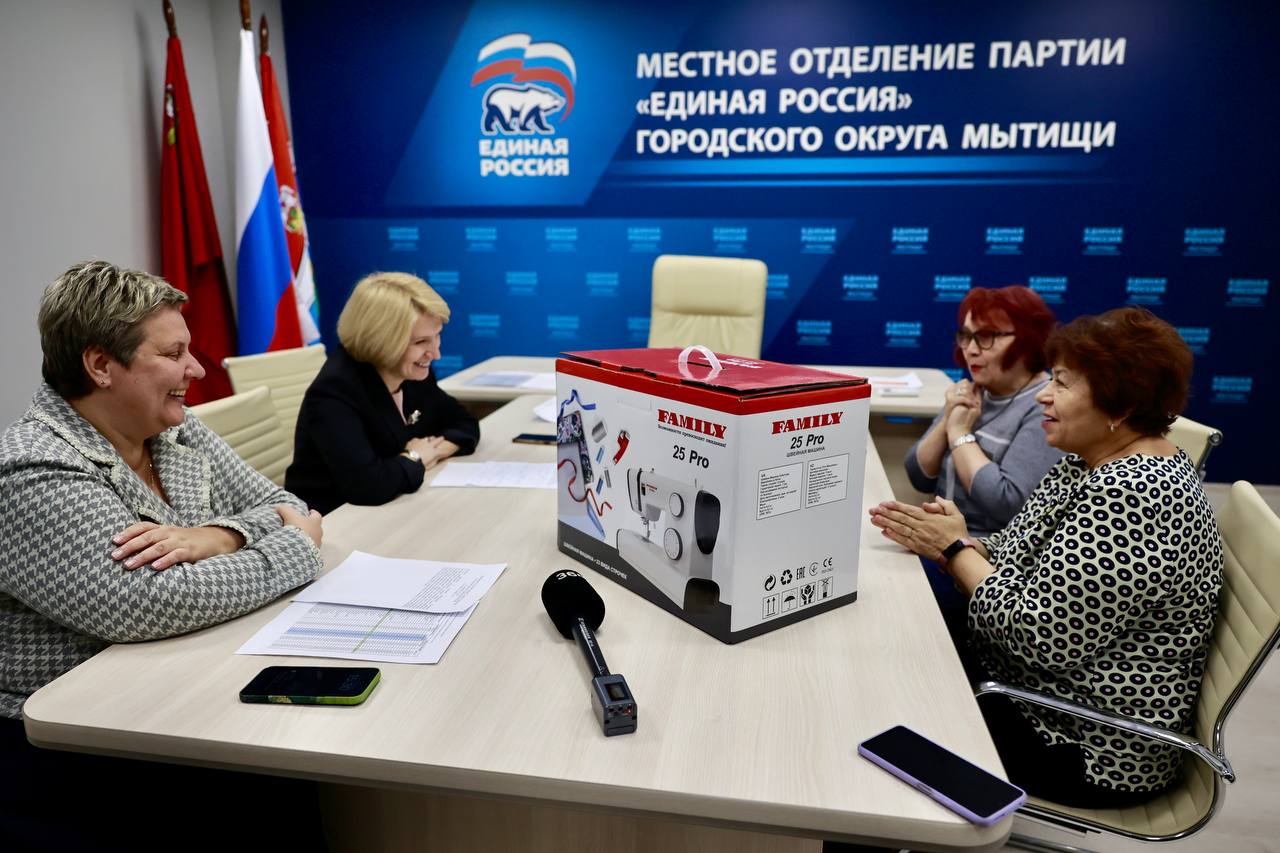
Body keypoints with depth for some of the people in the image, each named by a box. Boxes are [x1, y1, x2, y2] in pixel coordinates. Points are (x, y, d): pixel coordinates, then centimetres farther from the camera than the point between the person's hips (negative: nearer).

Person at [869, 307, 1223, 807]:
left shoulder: (1131, 496, -29)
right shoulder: (1090, 465, 4)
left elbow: (1038, 635, -30)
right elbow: (1022, 557, 7)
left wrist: (956, 549, -17)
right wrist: (958, 541, -13)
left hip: (1092, 750, -9)